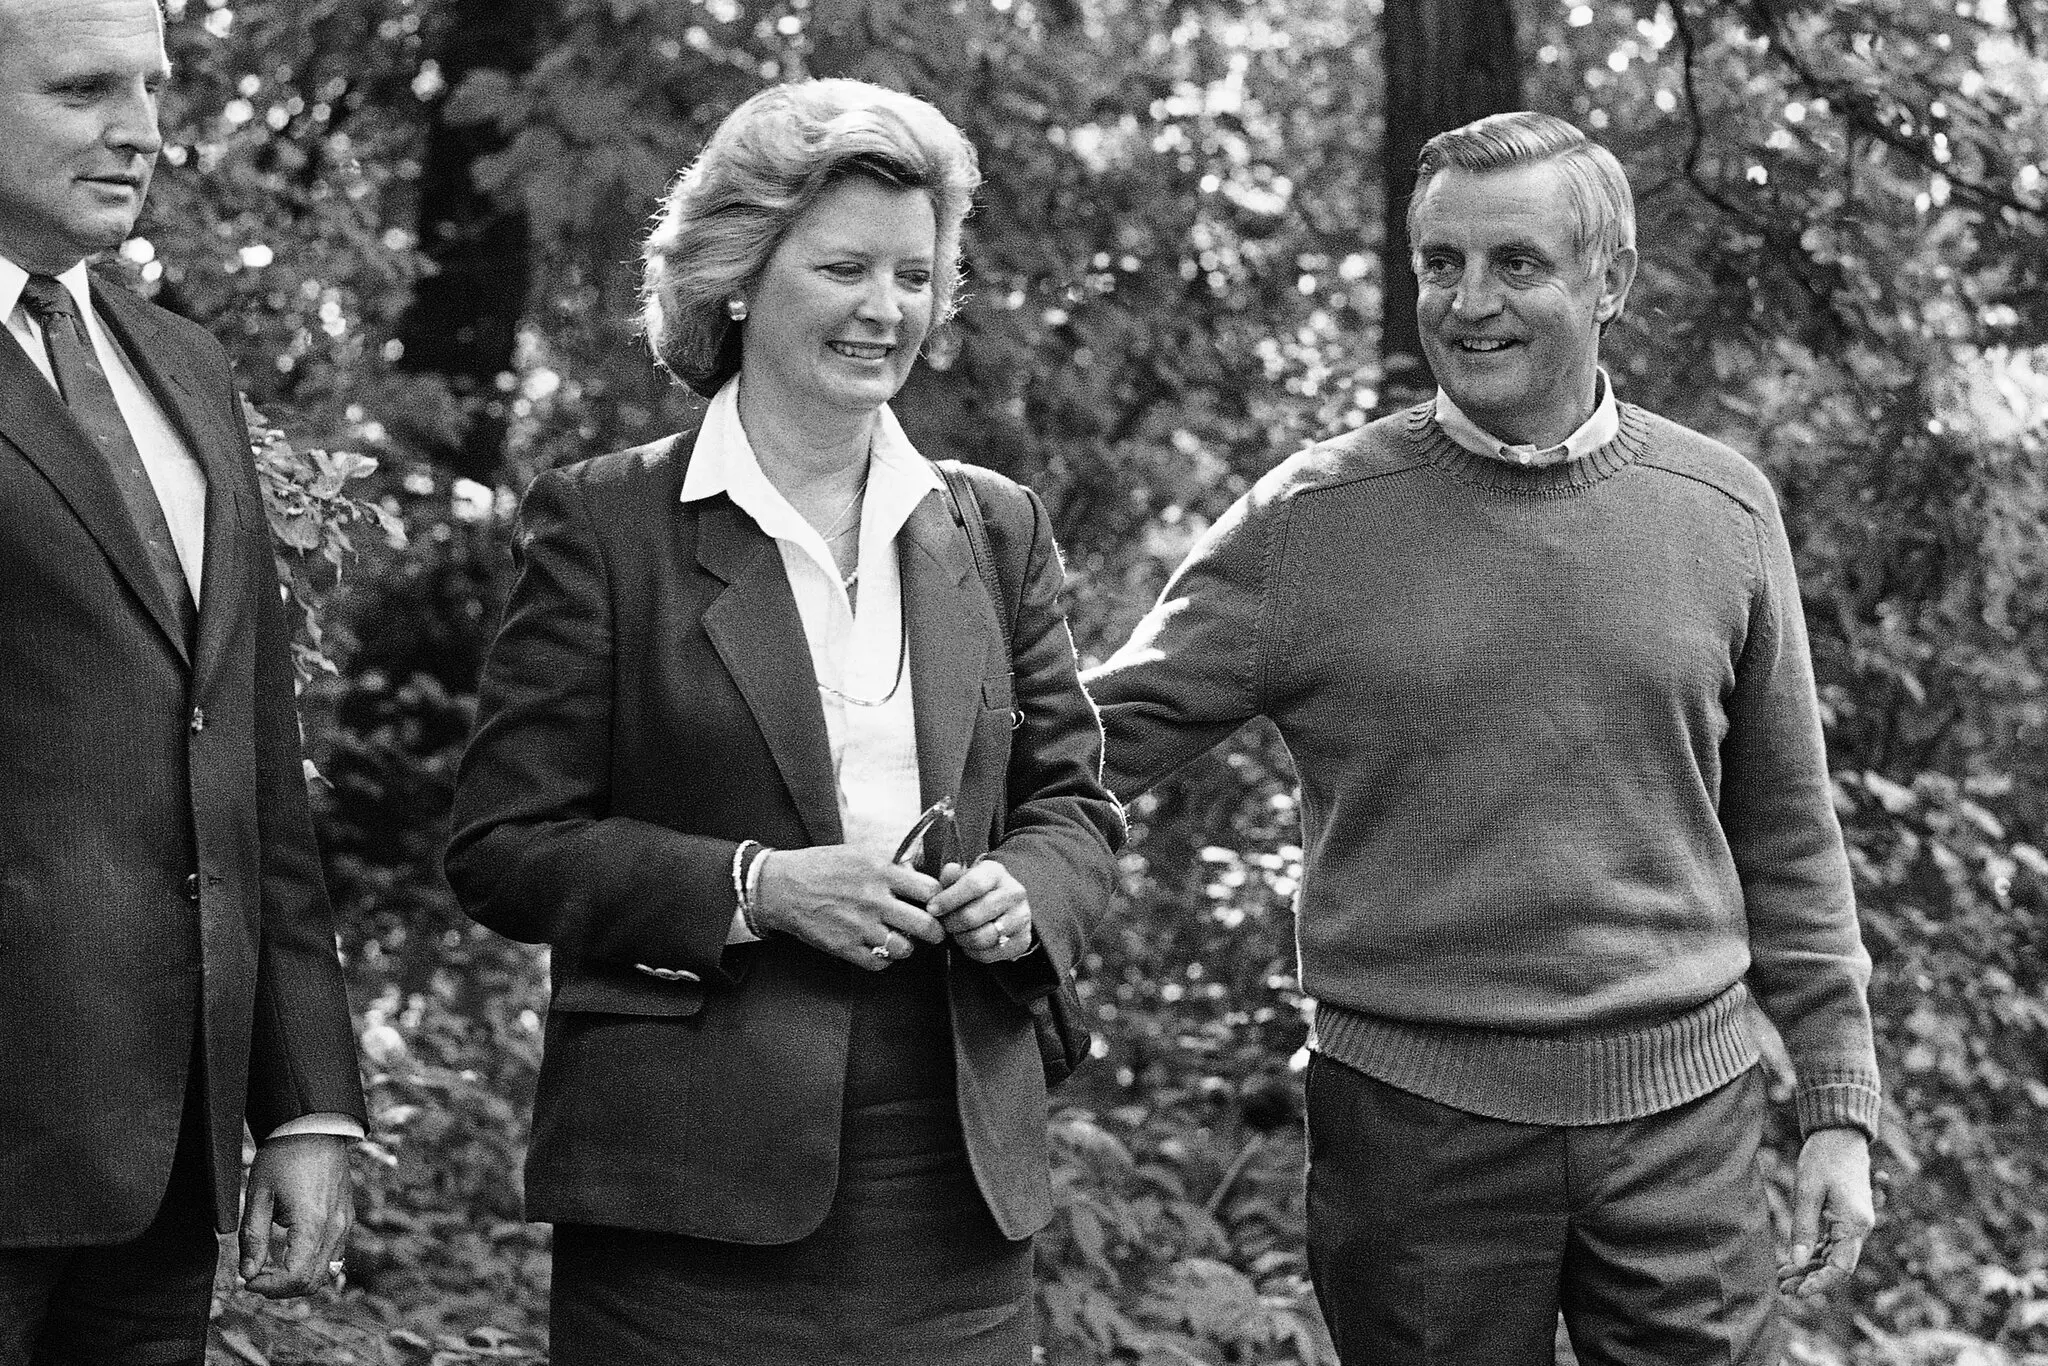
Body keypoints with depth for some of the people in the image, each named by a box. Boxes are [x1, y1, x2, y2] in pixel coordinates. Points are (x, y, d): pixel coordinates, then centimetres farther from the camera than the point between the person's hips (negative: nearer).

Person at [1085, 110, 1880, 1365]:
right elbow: (1103, 736, -1)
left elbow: (1783, 837, 9)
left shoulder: (1723, 512, 3)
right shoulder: (1310, 521, -3)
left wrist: (1840, 1105, 8)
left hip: (1684, 1117, 2)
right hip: (1413, 1121, -1)